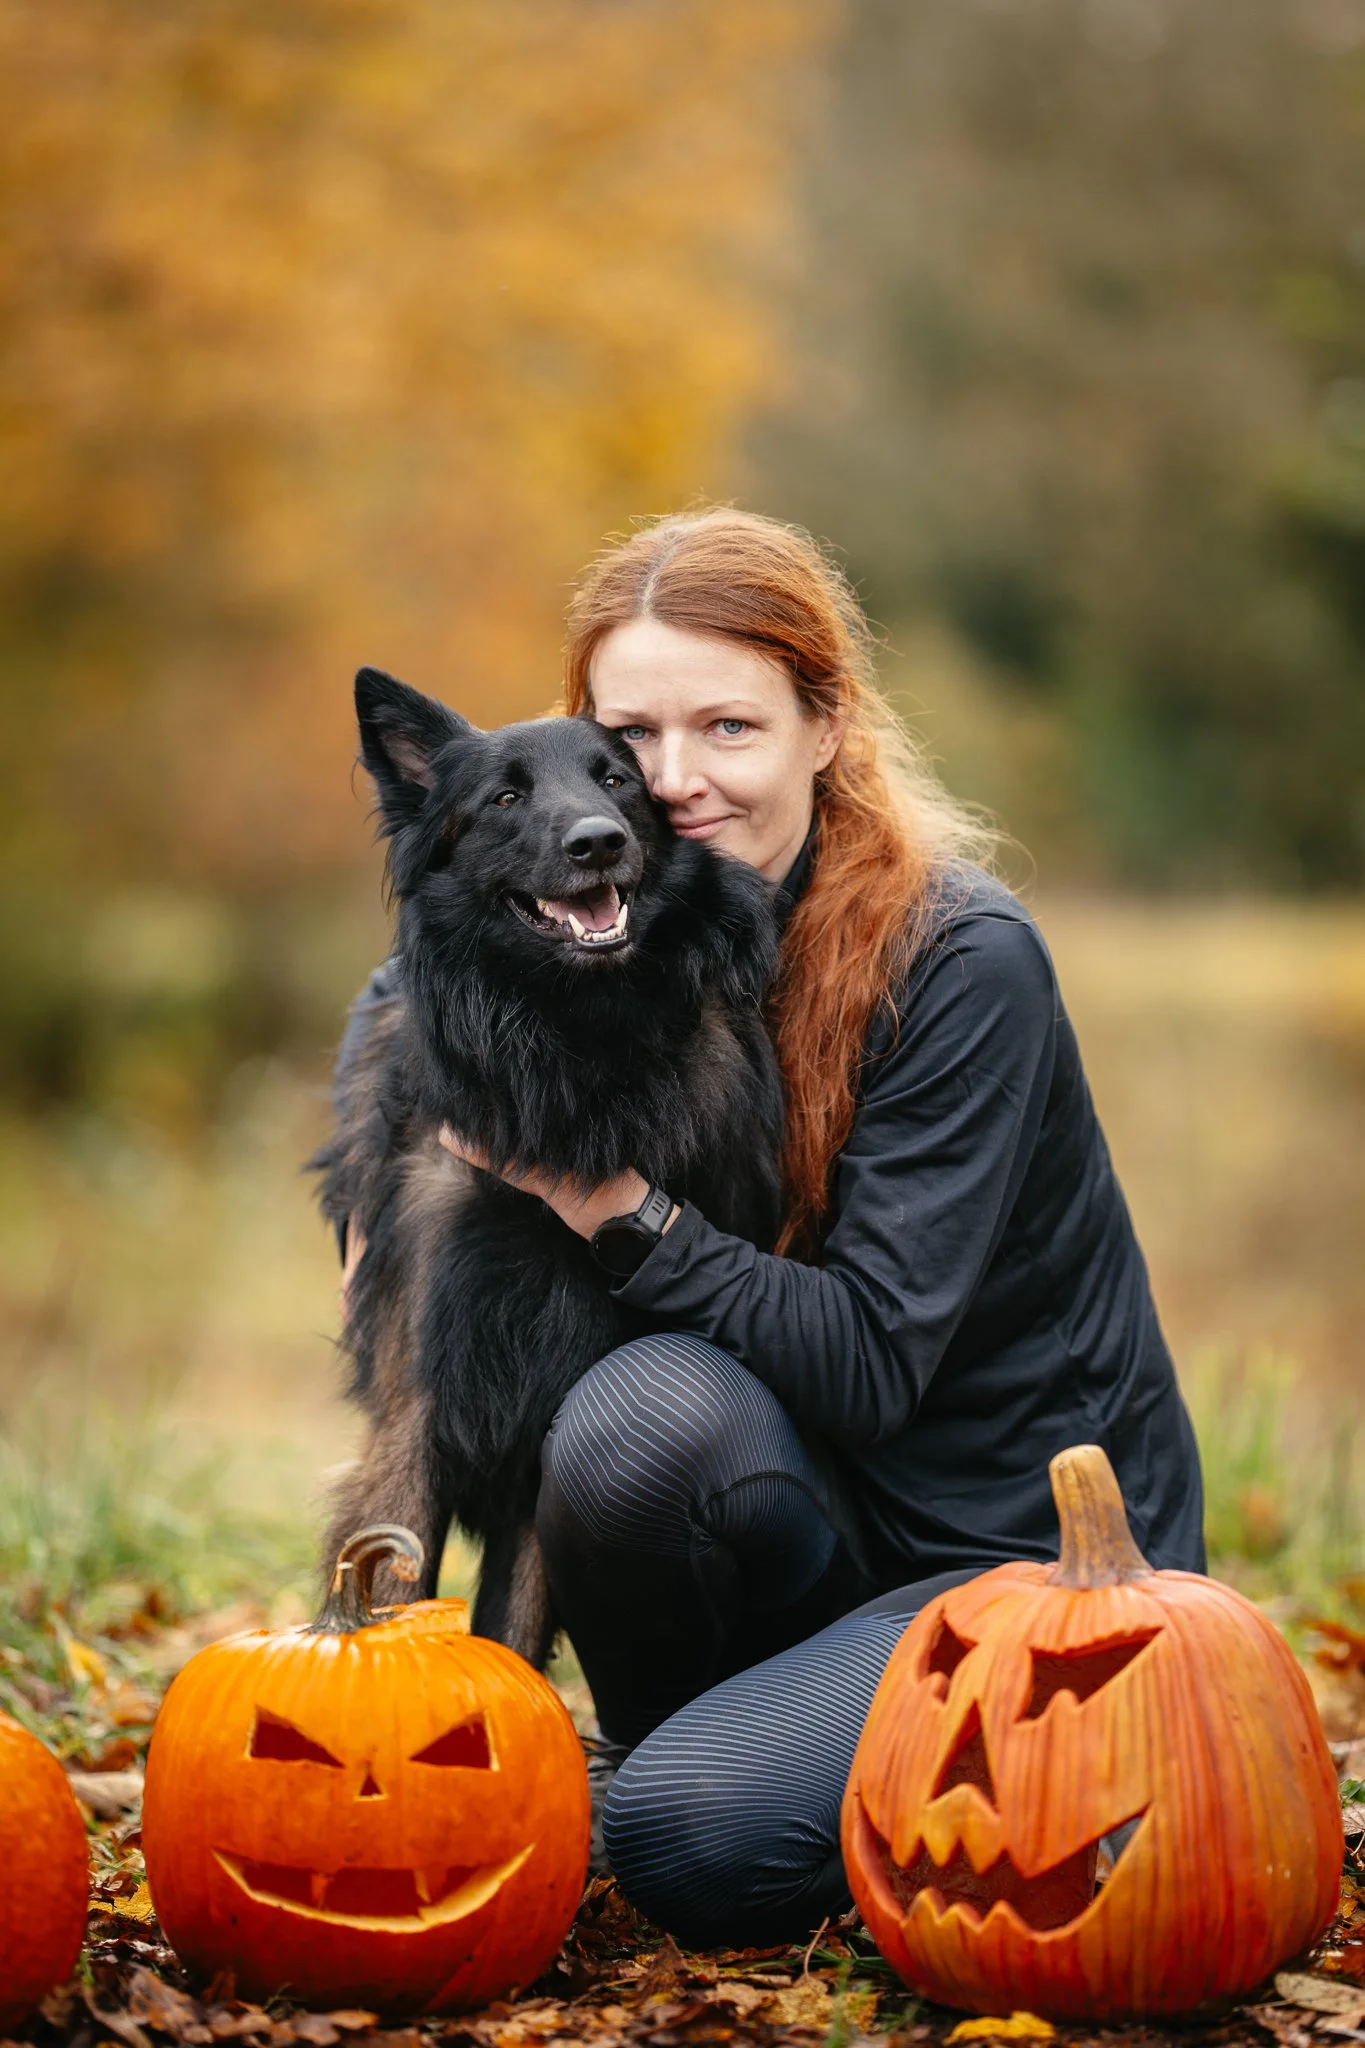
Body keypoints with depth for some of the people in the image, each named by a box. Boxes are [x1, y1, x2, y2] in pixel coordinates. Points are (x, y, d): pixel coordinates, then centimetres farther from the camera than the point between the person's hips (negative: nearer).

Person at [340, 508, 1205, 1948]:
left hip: (1038, 1554, -5)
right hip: (822, 1511, 5)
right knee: (639, 1409, -29)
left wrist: (617, 1209, -26)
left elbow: (870, 1359, -22)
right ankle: (659, 1745, -1)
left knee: (689, 1838, -26)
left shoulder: (964, 962, -19)